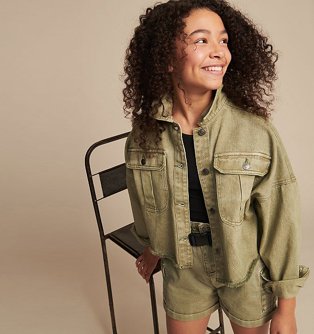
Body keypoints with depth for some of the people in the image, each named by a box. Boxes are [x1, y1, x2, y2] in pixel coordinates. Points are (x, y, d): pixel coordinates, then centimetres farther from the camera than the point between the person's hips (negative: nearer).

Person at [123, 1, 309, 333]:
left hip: (248, 273, -2)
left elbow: (280, 220, -15)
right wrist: (153, 246, 19)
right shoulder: (145, 129, -14)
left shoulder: (256, 131, -23)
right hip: (183, 269, 2)